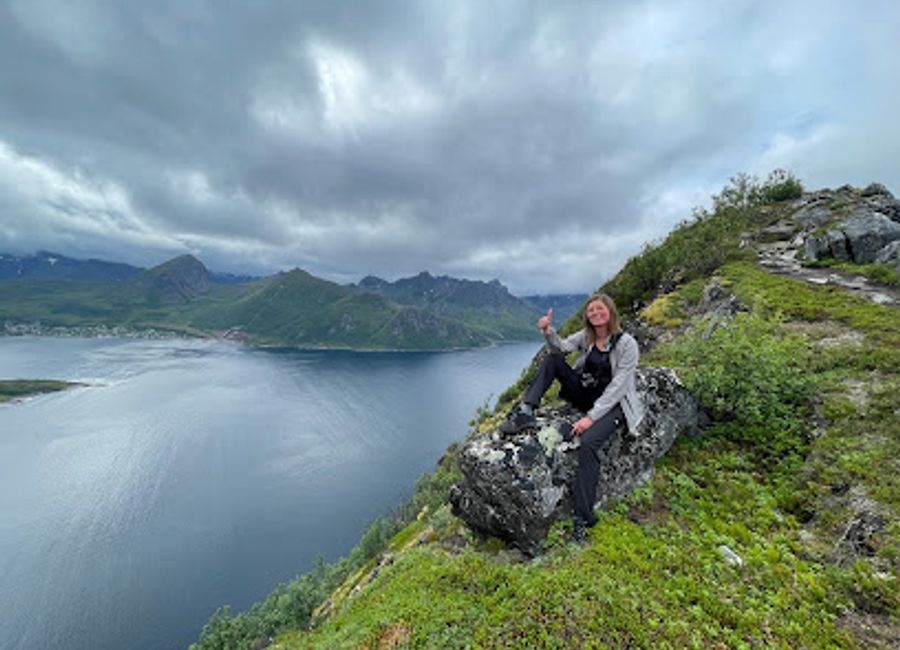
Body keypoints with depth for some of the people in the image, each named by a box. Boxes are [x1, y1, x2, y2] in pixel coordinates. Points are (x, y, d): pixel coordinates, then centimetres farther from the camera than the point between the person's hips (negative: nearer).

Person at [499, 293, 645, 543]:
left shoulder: (627, 343, -13)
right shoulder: (586, 336, 5)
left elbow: (617, 386, -18)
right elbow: (562, 348, -11)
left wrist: (591, 417, -25)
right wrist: (548, 331, -33)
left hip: (612, 404, -5)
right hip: (584, 396, 6)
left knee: (588, 442, -33)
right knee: (551, 360, -12)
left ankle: (583, 519, -22)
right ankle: (526, 412, -21)